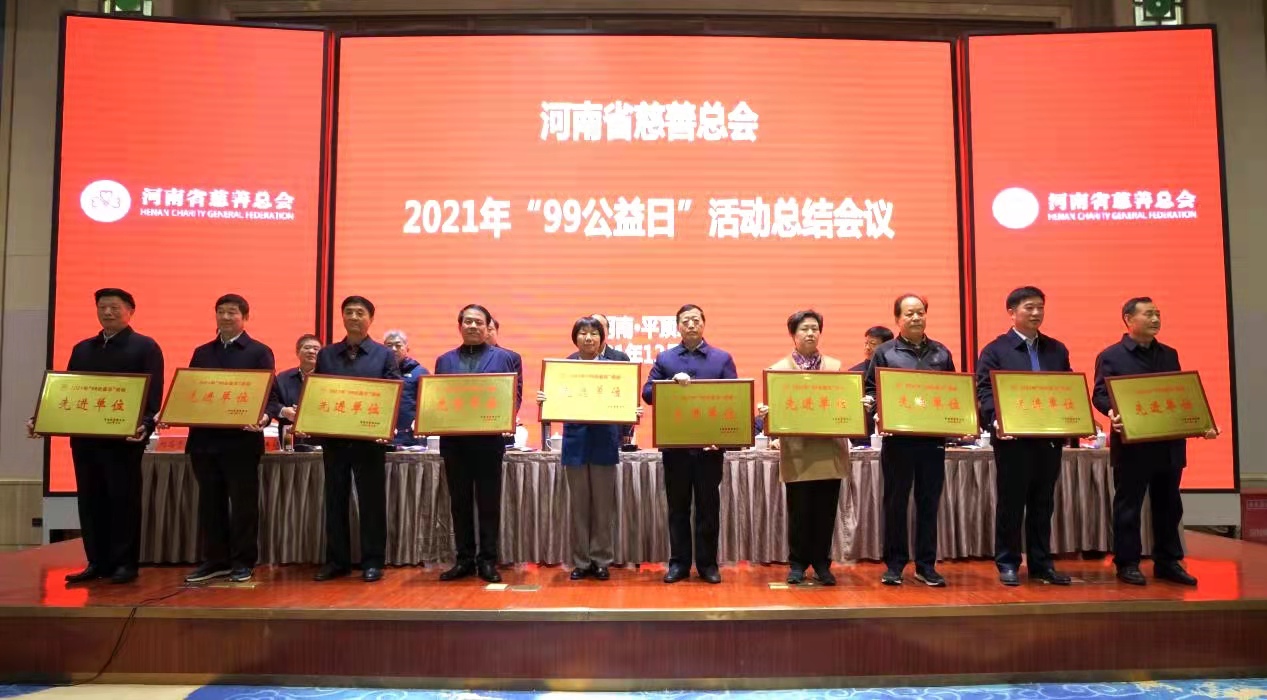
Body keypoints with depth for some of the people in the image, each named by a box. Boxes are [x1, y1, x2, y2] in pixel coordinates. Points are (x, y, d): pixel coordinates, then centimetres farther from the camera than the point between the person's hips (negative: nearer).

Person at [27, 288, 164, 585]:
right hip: (84, 436, 6)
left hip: (124, 438, -6)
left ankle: (125, 563, 7)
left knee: (124, 499, 0)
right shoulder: (82, 349, 17)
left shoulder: (146, 347, -1)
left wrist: (144, 425, -25)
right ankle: (97, 562, 17)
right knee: (90, 500, 8)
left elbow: (153, 393, -9)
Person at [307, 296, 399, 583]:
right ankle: (336, 560, 18)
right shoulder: (326, 355, 12)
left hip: (370, 439, -3)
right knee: (335, 500, 9)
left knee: (371, 500, 2)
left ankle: (372, 561, 10)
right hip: (333, 438, 3)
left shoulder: (384, 355, 4)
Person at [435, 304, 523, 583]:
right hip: (453, 440, 3)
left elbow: (515, 397, 0)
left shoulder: (506, 358, 5)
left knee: (489, 502, 3)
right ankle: (464, 559, 18)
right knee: (459, 502, 9)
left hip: (489, 440, -3)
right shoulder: (445, 360, 14)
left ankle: (488, 560, 11)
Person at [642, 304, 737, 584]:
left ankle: (707, 563, 17)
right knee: (677, 506, 8)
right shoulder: (664, 358, 7)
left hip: (710, 444, -1)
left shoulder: (722, 358, 6)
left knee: (708, 505, 6)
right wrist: (671, 382, -19)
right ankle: (679, 562, 17)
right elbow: (647, 393, -1)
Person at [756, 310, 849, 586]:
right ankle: (797, 563, 18)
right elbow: (773, 406, 0)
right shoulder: (778, 369, 6)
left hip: (830, 451, 2)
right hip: (797, 452, -2)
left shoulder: (836, 366, 13)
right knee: (799, 511, 3)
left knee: (825, 511, 5)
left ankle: (822, 563, 19)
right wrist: (764, 410, -22)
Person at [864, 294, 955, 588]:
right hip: (897, 437, -2)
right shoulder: (885, 352, 4)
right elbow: (871, 390, 3)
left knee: (929, 502, 7)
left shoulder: (941, 353, 12)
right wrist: (874, 407, -17)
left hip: (934, 437, 3)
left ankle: (926, 565, 17)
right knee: (895, 501, 4)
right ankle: (894, 564, 14)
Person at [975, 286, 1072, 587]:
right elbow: (985, 391, -8)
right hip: (1013, 439, -4)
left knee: (1043, 505, 12)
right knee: (1010, 504, 3)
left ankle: (1041, 563, 21)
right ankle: (1007, 564, 13)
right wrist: (996, 420, -24)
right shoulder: (995, 350, -2)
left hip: (1050, 438, 5)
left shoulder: (1057, 350, 13)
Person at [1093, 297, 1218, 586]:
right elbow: (1100, 395, -9)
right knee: (1128, 506, 2)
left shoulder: (1169, 354, 15)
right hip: (1132, 446, -5)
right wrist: (1112, 413, -30)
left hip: (1169, 445, 6)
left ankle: (1168, 562, 21)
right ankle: (1127, 563, 10)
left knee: (1169, 506, 11)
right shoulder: (1110, 356, -3)